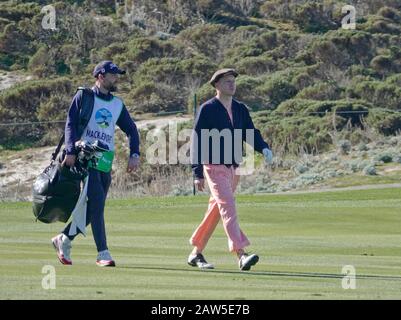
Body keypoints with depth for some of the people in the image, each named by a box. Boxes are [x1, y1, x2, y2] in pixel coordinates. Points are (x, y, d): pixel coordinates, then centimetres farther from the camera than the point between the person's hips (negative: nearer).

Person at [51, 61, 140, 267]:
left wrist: (134, 154, 3)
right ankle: (103, 253, -17)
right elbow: (71, 124, -6)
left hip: (106, 162, 6)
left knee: (95, 207, 5)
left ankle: (64, 239, 24)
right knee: (96, 203, -15)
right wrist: (71, 151, -19)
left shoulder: (118, 104, 18)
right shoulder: (84, 97, 1)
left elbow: (131, 130, 19)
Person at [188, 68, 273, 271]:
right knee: (228, 206, -18)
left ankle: (196, 254, 23)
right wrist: (198, 173, -11)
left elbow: (250, 133, 10)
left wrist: (264, 148, -13)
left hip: (233, 168, 7)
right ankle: (241, 254, -28)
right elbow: (197, 141, -6)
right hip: (214, 167, -7)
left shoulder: (240, 109, 13)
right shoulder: (208, 109, -5)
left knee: (216, 210, 11)